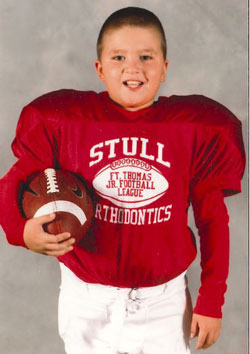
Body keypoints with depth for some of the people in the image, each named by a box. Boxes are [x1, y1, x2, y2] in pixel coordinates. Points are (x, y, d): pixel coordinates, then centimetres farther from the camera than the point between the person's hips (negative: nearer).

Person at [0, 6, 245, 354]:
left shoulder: (196, 129, -7)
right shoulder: (65, 121, -9)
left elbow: (213, 220, -1)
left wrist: (211, 301, 1)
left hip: (163, 300, 0)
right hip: (86, 299, 1)